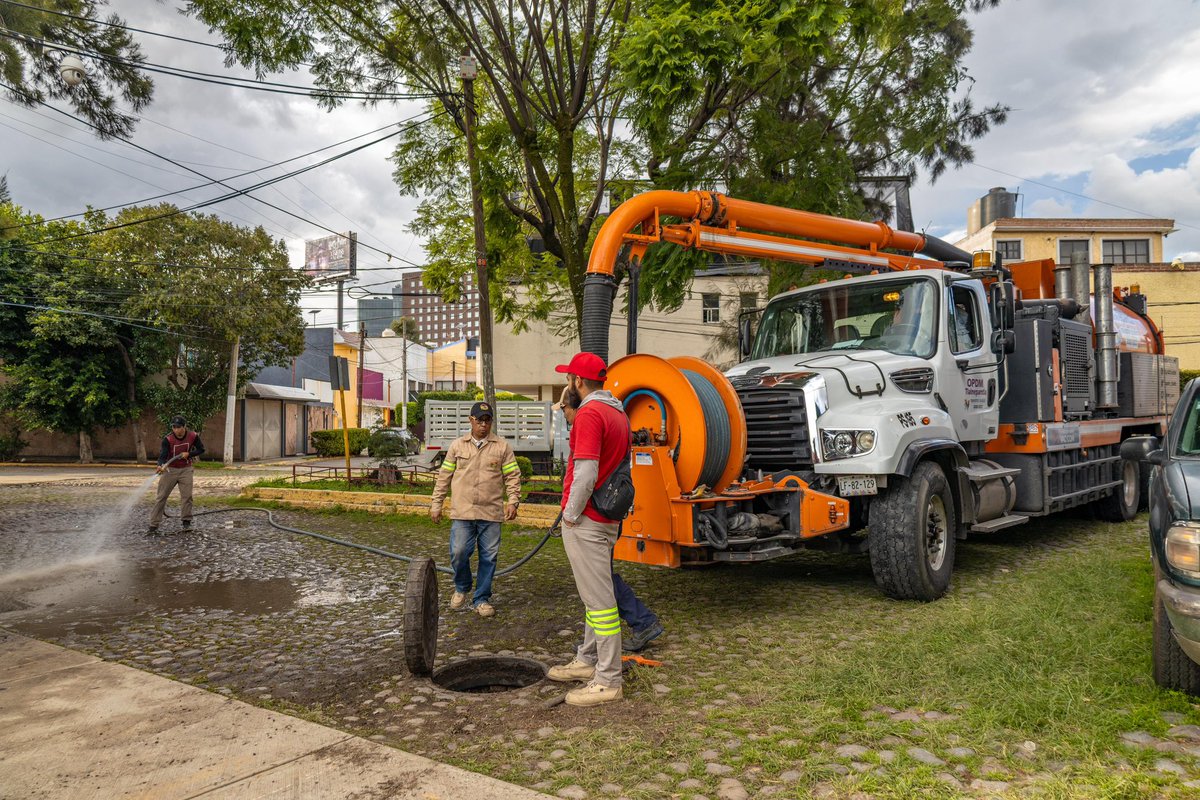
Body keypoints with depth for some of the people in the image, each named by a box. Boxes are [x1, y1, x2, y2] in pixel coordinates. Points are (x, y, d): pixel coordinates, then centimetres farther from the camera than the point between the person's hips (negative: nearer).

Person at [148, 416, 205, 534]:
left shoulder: (193, 436, -10)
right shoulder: (167, 439, -17)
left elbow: (201, 449, 2)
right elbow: (163, 455, -24)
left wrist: (188, 454, -15)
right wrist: (161, 466, -45)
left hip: (185, 470, 1)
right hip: (170, 470, -1)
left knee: (187, 495, -4)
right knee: (161, 497, -2)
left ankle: (186, 522, 9)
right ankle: (154, 525, 1)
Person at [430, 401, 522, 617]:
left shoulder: (502, 447, 5)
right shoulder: (457, 446, 8)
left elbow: (513, 476, 5)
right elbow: (444, 477, 11)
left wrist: (513, 501, -7)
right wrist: (436, 504, 9)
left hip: (491, 513, 0)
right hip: (462, 512, 0)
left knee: (488, 557, 4)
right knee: (458, 553, -4)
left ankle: (481, 599, 19)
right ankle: (461, 589, 25)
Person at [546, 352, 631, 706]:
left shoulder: (589, 414, -18)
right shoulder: (618, 413, 13)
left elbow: (585, 475, -24)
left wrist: (570, 515, -14)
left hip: (586, 521, -10)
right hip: (607, 518, 10)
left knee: (599, 600, -4)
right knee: (596, 594, 20)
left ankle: (608, 681, 3)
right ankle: (588, 660, 33)